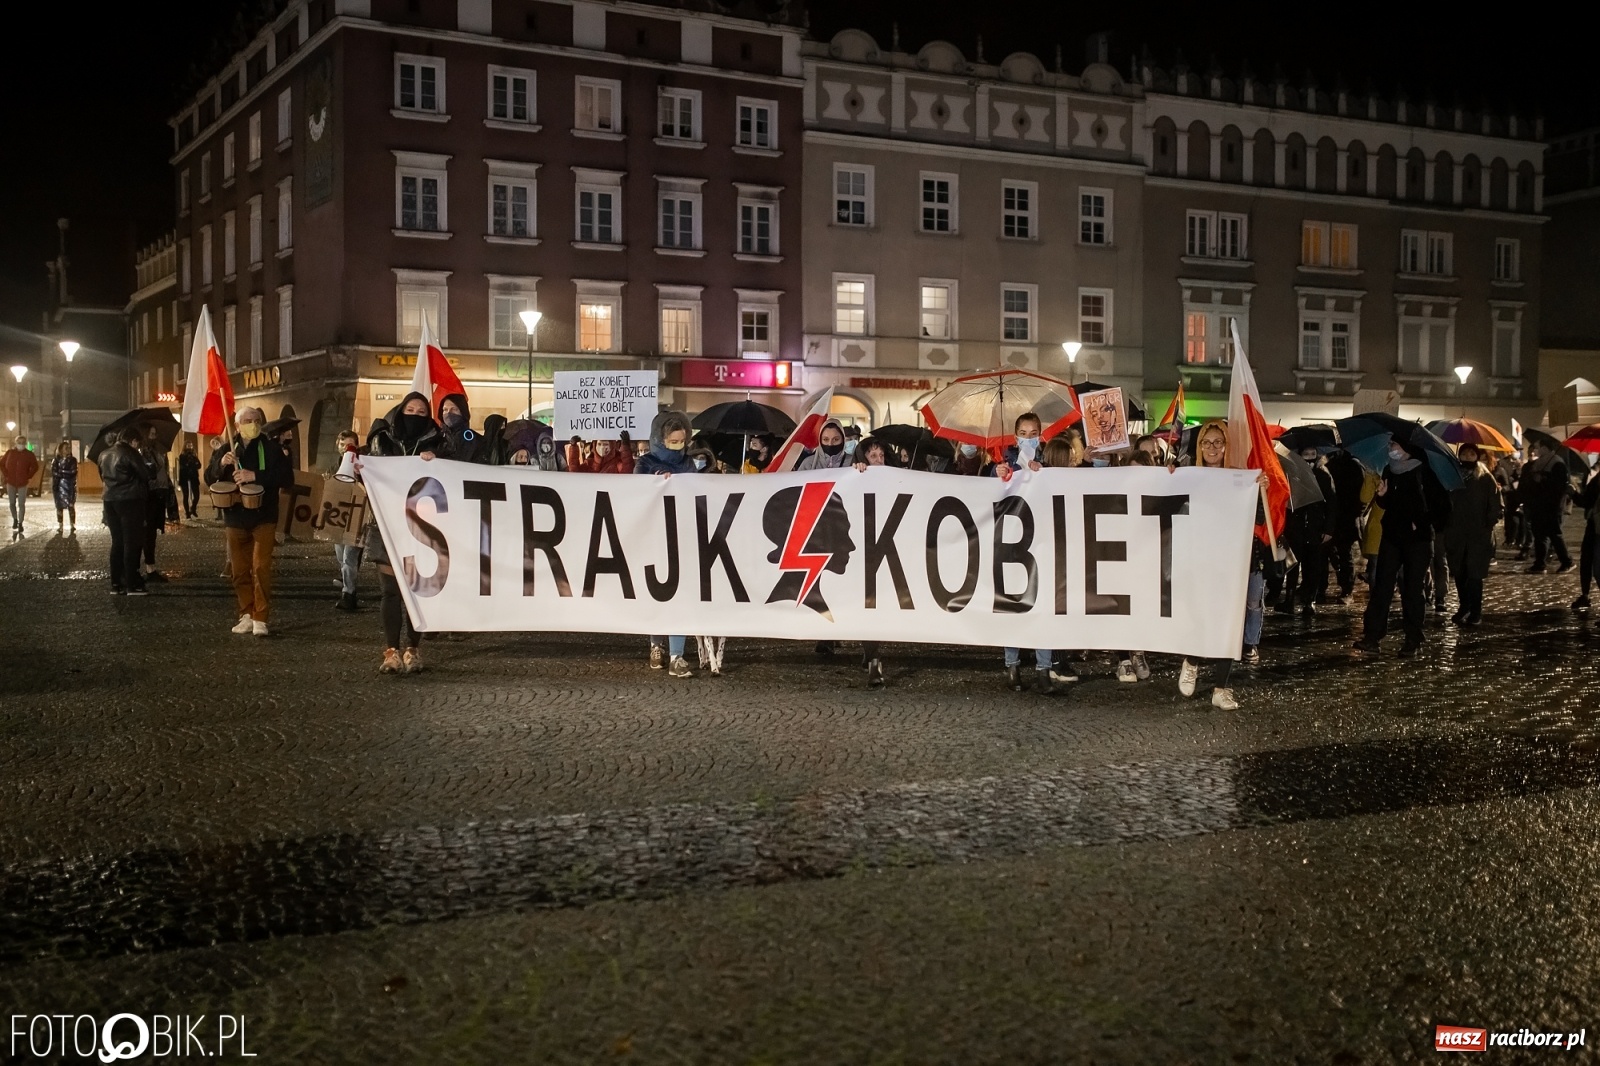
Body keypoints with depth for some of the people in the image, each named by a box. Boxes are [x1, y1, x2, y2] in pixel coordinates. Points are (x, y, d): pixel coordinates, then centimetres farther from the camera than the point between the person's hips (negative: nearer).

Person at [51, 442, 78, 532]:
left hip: (70, 485, 0)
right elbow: (52, 475, 2)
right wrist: (51, 487, -2)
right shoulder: (56, 461, 2)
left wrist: (77, 486, -2)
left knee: (71, 506, -3)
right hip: (58, 486, 0)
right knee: (59, 506, 5)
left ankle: (73, 525, 2)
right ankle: (59, 526, 11)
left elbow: (75, 474, 4)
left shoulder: (73, 460, 4)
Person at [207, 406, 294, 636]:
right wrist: (221, 464, -18)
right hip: (235, 519, 4)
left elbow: (287, 477, -13)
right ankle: (247, 616, 17)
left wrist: (255, 475, -24)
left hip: (263, 518, -4)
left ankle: (260, 619, -10)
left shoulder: (271, 448, -3)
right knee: (240, 571, 8)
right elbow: (209, 478, 3)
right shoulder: (226, 449, 7)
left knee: (260, 568, -12)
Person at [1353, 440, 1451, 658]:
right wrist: (1383, 496, -2)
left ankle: (1413, 640, 8)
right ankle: (1372, 636, -3)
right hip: (1392, 536, 5)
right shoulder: (1389, 471, 9)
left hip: (1417, 539, -5)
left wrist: (1428, 525, -10)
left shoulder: (1424, 472, -7)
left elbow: (1442, 504, -5)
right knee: (1382, 586, -1)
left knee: (1412, 589, 1)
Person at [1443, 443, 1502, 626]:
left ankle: (1475, 612, -2)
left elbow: (1495, 505, -1)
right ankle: (1464, 607, 21)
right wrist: (1444, 524, 3)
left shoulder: (1486, 479, 2)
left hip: (1479, 536, -3)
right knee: (1459, 573, 7)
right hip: (1456, 535, 3)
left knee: (1475, 574, -6)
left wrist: (1489, 524, -9)